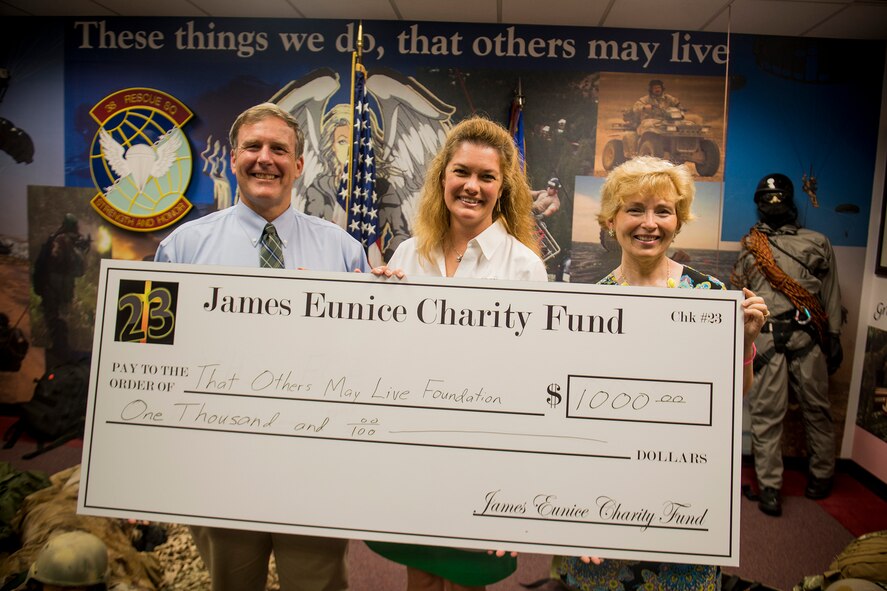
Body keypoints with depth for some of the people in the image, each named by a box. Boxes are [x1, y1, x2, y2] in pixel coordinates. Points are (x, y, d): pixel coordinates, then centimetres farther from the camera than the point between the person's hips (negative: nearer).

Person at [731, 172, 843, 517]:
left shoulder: (817, 243, 15)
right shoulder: (749, 248, 16)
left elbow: (831, 294, 11)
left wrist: (834, 337, 4)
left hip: (806, 335, 0)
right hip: (764, 337, 0)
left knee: (816, 407, 4)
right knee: (766, 413, -1)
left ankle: (822, 474, 22)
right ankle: (769, 486, 5)